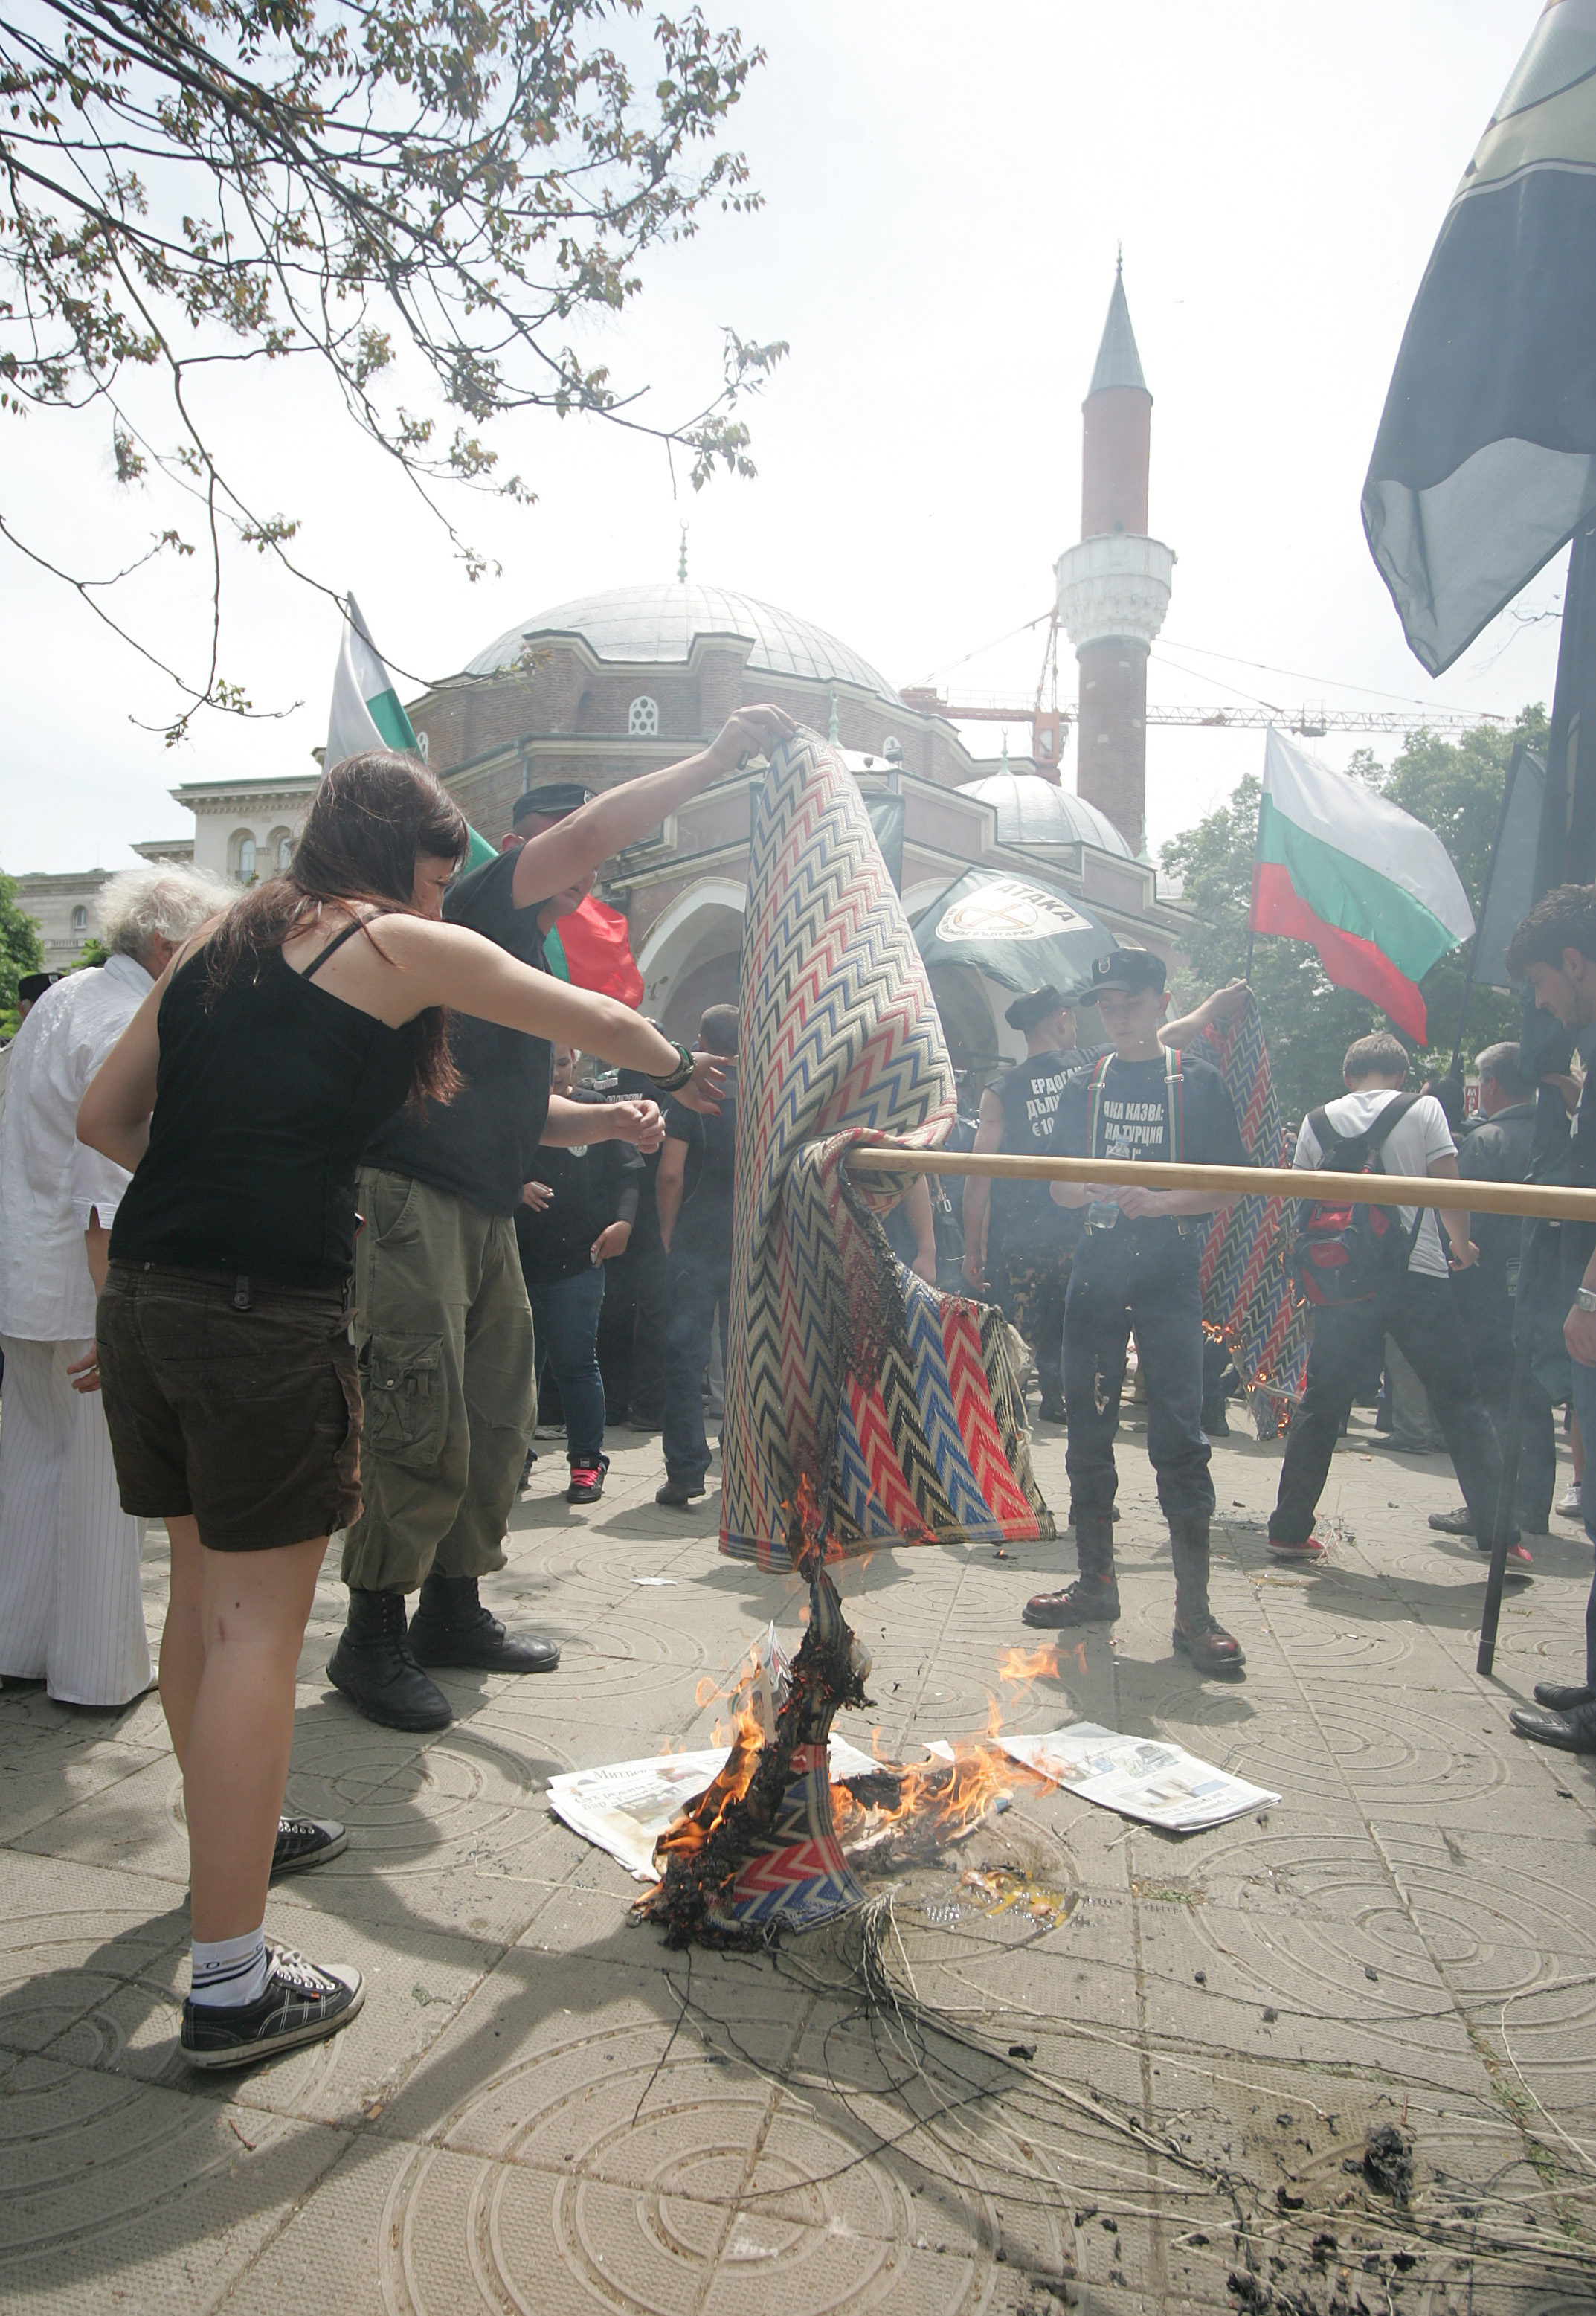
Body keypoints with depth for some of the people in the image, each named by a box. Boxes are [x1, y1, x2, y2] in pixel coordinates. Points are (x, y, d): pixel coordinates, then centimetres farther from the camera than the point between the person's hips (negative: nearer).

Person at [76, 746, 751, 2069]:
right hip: (268, 1313, -7)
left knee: (202, 1591, 21)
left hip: (142, 1297, 8)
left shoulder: (220, 947, 17)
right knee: (258, 1626, -2)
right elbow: (603, 1025, 9)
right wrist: (683, 1075, 28)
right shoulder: (405, 947, 0)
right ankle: (231, 1986, 6)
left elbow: (102, 1116, 18)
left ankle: (225, 1840, 41)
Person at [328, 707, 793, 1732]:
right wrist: (717, 760, -17)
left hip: (487, 1214, 10)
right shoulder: (479, 908, -3)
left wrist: (607, 1120, 9)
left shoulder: (533, 960, 24)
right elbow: (586, 832, -20)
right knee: (426, 1433, -8)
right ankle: (373, 1638, 5)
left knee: (499, 1424, 12)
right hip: (412, 1197, -10)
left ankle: (453, 1608, 25)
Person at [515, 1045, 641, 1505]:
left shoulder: (597, 1113, 6)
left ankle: (587, 1461, 11)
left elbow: (627, 1173, 4)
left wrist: (622, 1221, -12)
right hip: (520, 1259, 2)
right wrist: (516, 1189, -13)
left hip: (579, 1259, -2)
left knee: (575, 1361, 0)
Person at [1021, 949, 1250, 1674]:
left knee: (1179, 1437, -7)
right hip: (1096, 1273, 4)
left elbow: (1225, 1189, -1)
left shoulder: (1198, 1083, 4)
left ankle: (1193, 1611, -1)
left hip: (1169, 1275, -3)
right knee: (1088, 1430, 7)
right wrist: (1095, 1190, -9)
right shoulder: (1084, 1087, 14)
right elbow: (1059, 1188, 14)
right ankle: (1095, 1584, 20)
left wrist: (1157, 1201, -18)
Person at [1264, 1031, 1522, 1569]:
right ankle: (1499, 1532, 8)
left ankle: (1289, 1529, 11)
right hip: (1418, 1275, -2)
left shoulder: (1317, 1122, 9)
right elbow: (1448, 1190, -2)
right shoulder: (1423, 1108, 2)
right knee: (1461, 1404, 8)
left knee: (1320, 1404, 9)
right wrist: (1462, 1245, 14)